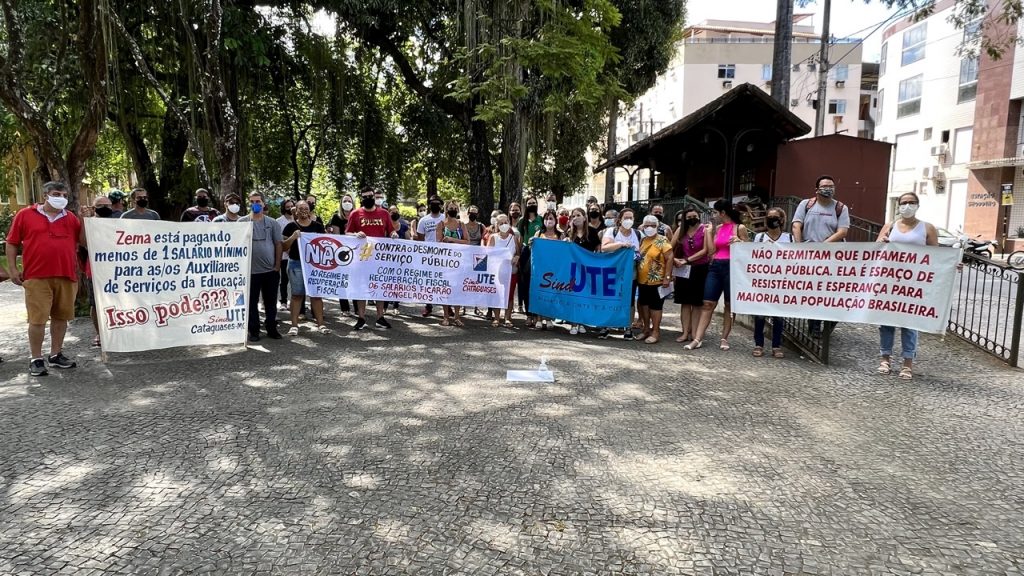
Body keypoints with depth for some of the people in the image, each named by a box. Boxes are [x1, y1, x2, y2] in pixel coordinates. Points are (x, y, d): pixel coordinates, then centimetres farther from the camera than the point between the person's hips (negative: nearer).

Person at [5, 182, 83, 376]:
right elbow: (12, 243, 8)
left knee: (61, 316, 9)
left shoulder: (71, 217, 10)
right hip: (37, 277, -3)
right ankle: (36, 359, 5)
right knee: (38, 318, -4)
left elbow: (84, 241, 9)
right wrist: (12, 269, 1)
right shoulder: (25, 214, 5)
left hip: (67, 276, 3)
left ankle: (56, 355, 21)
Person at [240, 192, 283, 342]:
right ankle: (254, 330, 14)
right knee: (252, 302, 5)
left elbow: (279, 244, 5)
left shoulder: (272, 223, 5)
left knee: (271, 302, 10)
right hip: (251, 270, -1)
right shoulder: (242, 222, 2)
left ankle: (271, 328, 21)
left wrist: (277, 266, -1)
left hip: (271, 270, 1)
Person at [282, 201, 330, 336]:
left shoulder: (318, 226, 8)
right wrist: (293, 237, -17)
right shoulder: (291, 226, 2)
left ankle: (320, 324, 9)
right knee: (297, 294, 2)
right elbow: (283, 246, -1)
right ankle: (294, 325, 7)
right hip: (296, 264, -2)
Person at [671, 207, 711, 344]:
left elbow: (705, 250, -12)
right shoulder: (681, 230, 5)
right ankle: (685, 333, 8)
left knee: (697, 303, 4)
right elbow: (671, 247, 4)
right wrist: (674, 259, -14)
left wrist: (687, 260, -15)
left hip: (700, 269, -3)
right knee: (685, 302, 5)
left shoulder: (705, 229, -6)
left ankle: (694, 333, 6)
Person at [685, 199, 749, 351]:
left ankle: (724, 339, 13)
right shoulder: (718, 228, 13)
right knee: (707, 304, 0)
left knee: (729, 305, 5)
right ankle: (698, 339, -3)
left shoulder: (740, 228, -3)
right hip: (715, 267, 5)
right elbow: (712, 250, 12)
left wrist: (739, 242, -19)